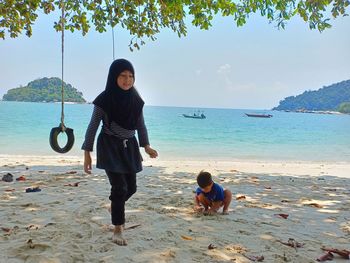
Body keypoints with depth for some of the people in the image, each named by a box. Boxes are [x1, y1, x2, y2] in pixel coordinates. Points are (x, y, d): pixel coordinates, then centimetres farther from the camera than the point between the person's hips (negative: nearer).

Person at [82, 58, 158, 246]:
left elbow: (141, 125, 9)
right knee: (119, 187, -9)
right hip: (110, 147, -5)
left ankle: (115, 208, 45)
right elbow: (93, 126, -9)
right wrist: (87, 153, -10)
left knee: (131, 187, 12)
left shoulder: (135, 99, 0)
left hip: (129, 147, 5)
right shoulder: (104, 99, -14)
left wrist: (146, 146, 0)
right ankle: (117, 230, 7)